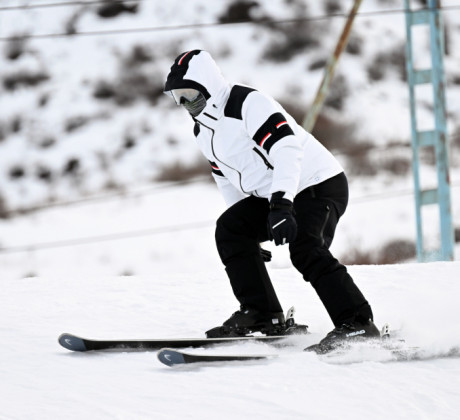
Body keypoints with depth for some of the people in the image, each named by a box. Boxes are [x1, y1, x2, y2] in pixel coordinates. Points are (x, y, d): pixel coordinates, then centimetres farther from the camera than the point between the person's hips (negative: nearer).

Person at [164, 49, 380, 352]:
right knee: (229, 228, -6)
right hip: (272, 195, 9)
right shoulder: (203, 131, 10)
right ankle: (262, 315, -4)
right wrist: (251, 234, 19)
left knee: (305, 250, -28)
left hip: (319, 183, -9)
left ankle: (358, 325, -26)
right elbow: (227, 177, 21)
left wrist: (281, 204, -40)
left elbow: (287, 146, -31)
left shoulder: (248, 103, -20)